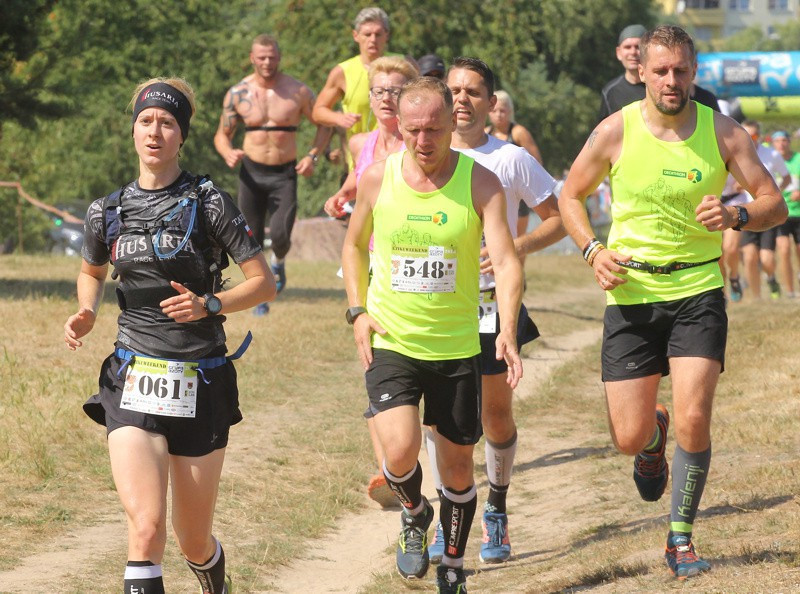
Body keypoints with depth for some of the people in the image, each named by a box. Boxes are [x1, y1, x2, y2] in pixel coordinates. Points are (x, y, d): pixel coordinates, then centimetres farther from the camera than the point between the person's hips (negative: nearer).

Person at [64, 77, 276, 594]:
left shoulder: (208, 204, -3)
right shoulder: (108, 212, 7)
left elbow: (264, 284, 0)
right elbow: (92, 271, 28)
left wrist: (208, 305, -16)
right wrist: (86, 314, 7)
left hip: (201, 385, -1)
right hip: (133, 382, 1)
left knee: (194, 543, 10)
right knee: (146, 526, -20)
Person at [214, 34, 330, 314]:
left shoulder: (298, 92, -3)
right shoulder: (237, 93, 0)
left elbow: (324, 125, 9)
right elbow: (222, 134, 8)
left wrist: (312, 156, -6)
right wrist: (228, 153, -15)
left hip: (285, 174, -1)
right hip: (251, 173, 1)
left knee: (280, 236, -15)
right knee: (252, 240, 1)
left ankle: (278, 263, 21)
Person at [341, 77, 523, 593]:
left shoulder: (481, 183, -9)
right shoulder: (377, 179, -3)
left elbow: (507, 262, -17)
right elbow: (355, 245, 15)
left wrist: (508, 332, -33)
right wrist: (358, 310, 1)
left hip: (457, 348, 0)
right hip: (390, 343, 0)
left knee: (458, 467, 9)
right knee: (401, 451, -21)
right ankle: (414, 514, 14)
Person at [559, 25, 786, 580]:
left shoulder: (722, 132, -3)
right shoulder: (615, 132, -4)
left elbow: (775, 203, 1)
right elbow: (571, 195, 10)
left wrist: (737, 216, -20)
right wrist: (593, 251, -6)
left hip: (698, 291, 0)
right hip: (631, 293, 0)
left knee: (694, 420, -14)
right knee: (629, 437, -3)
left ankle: (681, 539, 4)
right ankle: (654, 437, 37)